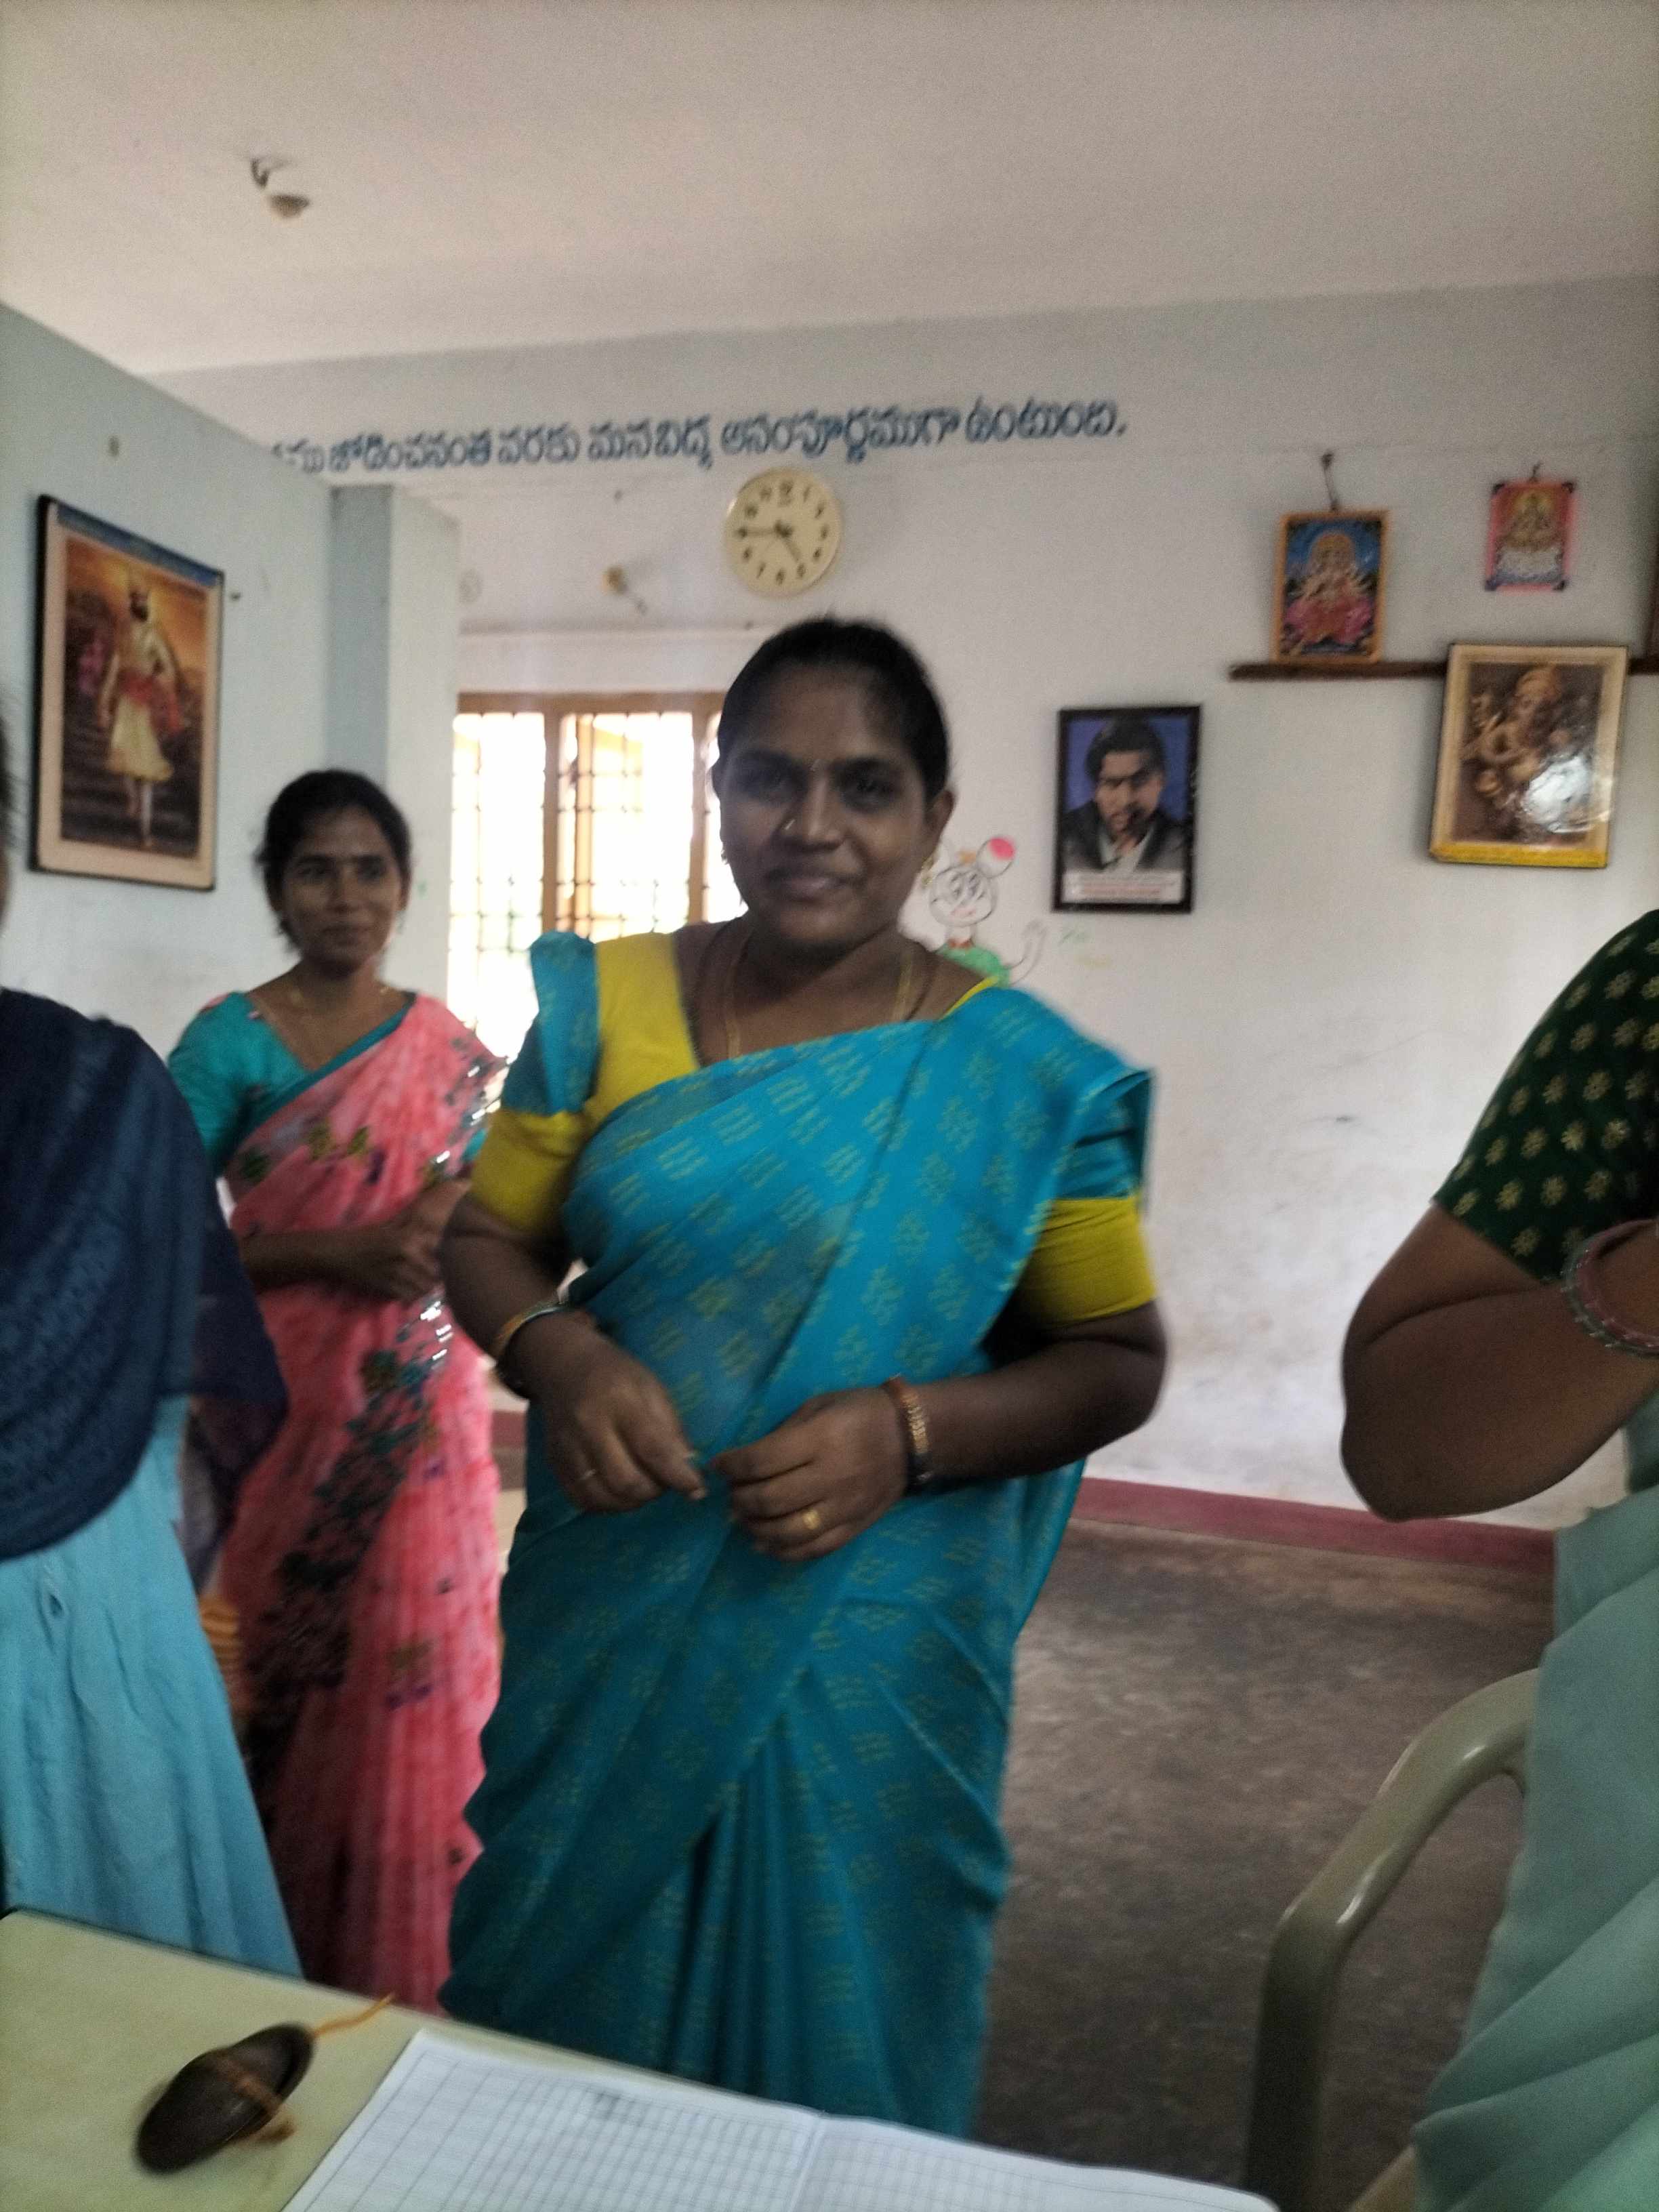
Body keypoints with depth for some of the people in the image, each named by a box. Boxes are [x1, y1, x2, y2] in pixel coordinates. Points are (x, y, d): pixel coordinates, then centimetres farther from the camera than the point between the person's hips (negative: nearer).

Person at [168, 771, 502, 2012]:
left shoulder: (447, 1044, 6)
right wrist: (340, 1251, -19)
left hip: (420, 1411, 3)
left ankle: (402, 1959, 27)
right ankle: (285, 1950, 26)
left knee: (415, 1669, 8)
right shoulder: (230, 1041, -4)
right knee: (291, 1666, 4)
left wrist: (456, 1224, -11)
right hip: (283, 1409, -2)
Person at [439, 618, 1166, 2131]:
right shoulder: (608, 1007, -1)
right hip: (605, 1615, 3)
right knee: (563, 1965, 21)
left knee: (829, 2020, 16)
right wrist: (562, 1359, -17)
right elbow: (487, 1241, 5)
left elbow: (1117, 1360, -2)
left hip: (866, 1646, -2)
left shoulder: (1021, 1072, -8)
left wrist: (911, 1430, -20)